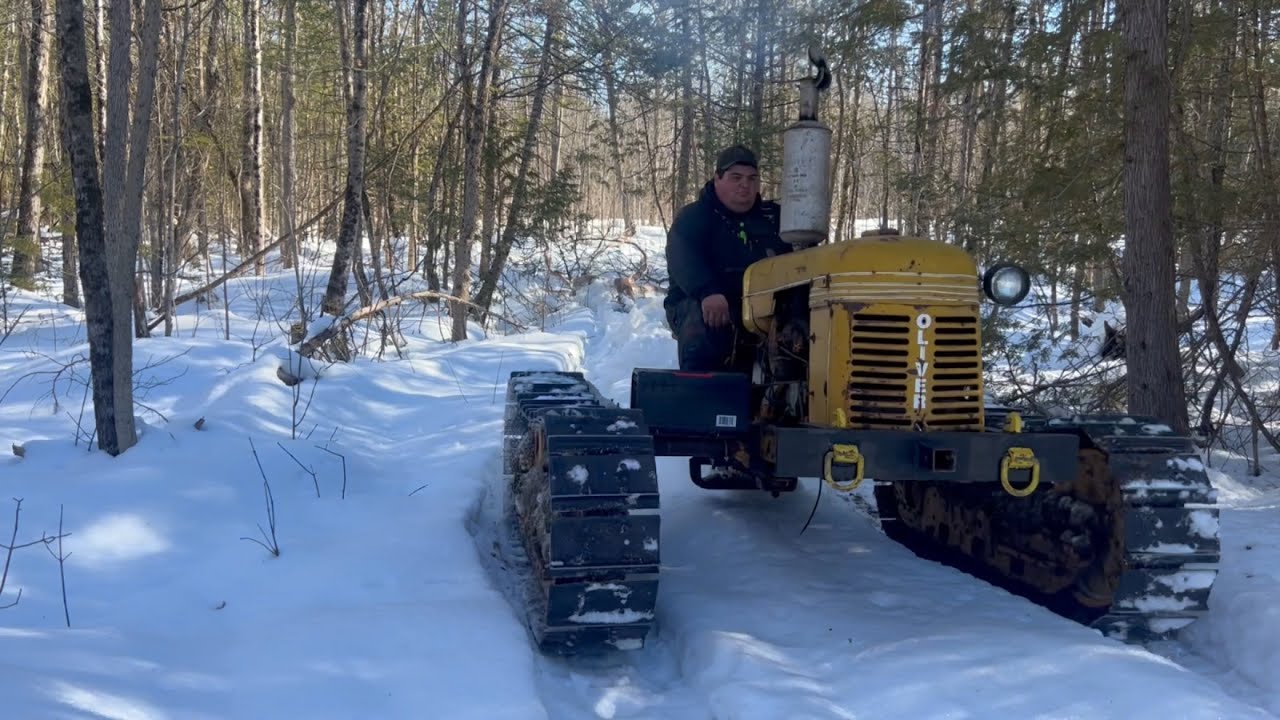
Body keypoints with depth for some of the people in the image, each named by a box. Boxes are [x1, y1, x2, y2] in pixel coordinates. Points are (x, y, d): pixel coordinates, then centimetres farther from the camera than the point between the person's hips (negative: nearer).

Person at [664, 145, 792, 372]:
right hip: (698, 304, -4)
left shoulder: (772, 216, 21)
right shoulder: (693, 217, 5)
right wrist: (707, 292, -34)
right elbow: (682, 259, -15)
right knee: (705, 326, -38)